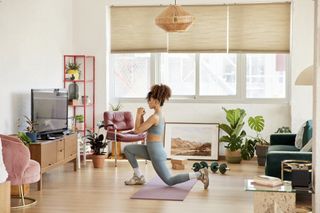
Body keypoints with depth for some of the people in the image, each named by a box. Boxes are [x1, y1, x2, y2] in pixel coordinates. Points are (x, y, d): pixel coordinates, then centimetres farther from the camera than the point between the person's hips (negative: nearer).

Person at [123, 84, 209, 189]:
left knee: (169, 181, -1)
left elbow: (137, 130, -17)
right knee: (127, 149, 14)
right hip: (152, 149, 10)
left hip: (155, 152, -10)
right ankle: (138, 176, 14)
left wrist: (138, 114, -8)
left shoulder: (155, 116, -22)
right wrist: (141, 116, 6)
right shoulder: (160, 114, 8)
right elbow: (143, 129, 17)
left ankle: (199, 174, -4)